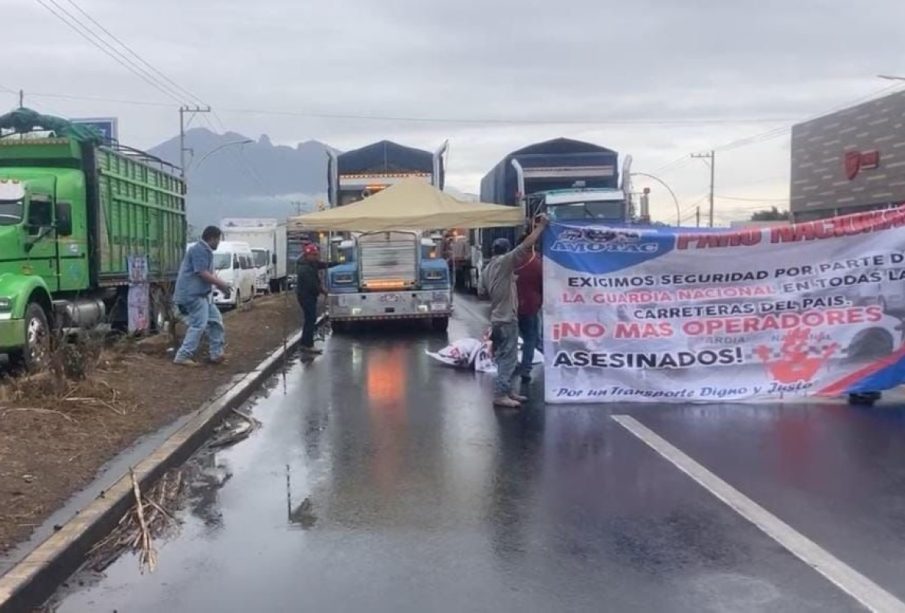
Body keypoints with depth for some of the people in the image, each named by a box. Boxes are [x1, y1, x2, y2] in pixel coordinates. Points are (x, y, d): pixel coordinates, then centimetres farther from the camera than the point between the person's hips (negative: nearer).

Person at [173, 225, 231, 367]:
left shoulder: (205, 251, 18)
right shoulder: (199, 250, -16)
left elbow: (209, 274, 23)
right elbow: (203, 274, -21)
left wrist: (221, 284, 10)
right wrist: (221, 284, -11)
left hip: (201, 294, 11)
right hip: (192, 294, -11)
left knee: (215, 320, 11)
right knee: (199, 325, -13)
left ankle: (217, 354, 15)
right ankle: (182, 356, -9)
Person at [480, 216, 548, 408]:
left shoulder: (487, 269, 12)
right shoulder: (504, 262, -12)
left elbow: (483, 292, 19)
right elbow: (526, 245, -18)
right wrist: (541, 226, -11)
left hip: (497, 319, 9)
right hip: (506, 319, -9)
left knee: (505, 358, 15)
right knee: (508, 358, -7)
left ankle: (507, 391, 21)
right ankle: (500, 395, -7)